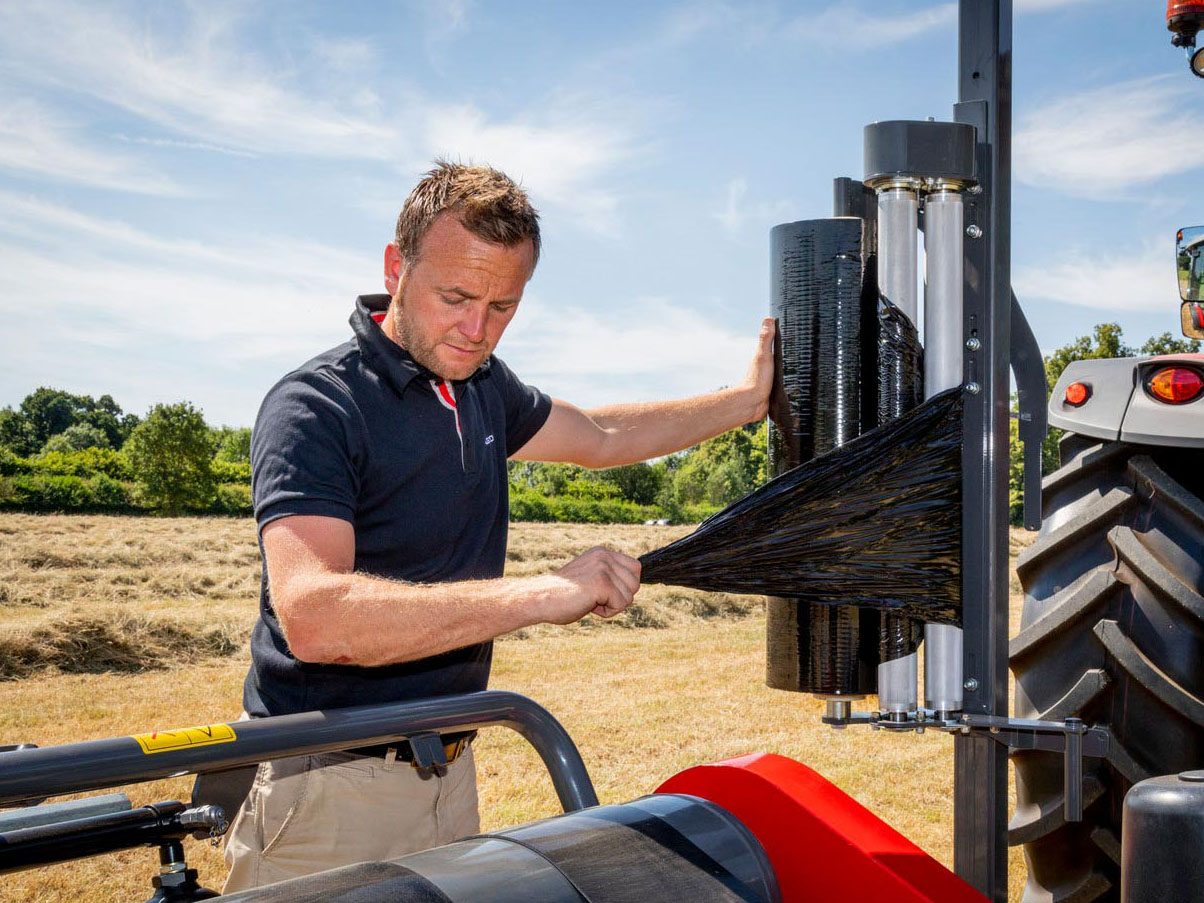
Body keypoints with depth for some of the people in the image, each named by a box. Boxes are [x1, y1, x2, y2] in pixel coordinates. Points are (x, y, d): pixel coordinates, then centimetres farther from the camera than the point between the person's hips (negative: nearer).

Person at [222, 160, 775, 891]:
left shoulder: (482, 386, 7)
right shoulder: (317, 407, -18)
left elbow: (599, 436, 27)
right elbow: (311, 617, -33)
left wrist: (749, 400, 25)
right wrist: (542, 594, -34)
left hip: (449, 774, 7)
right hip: (331, 794, -7)